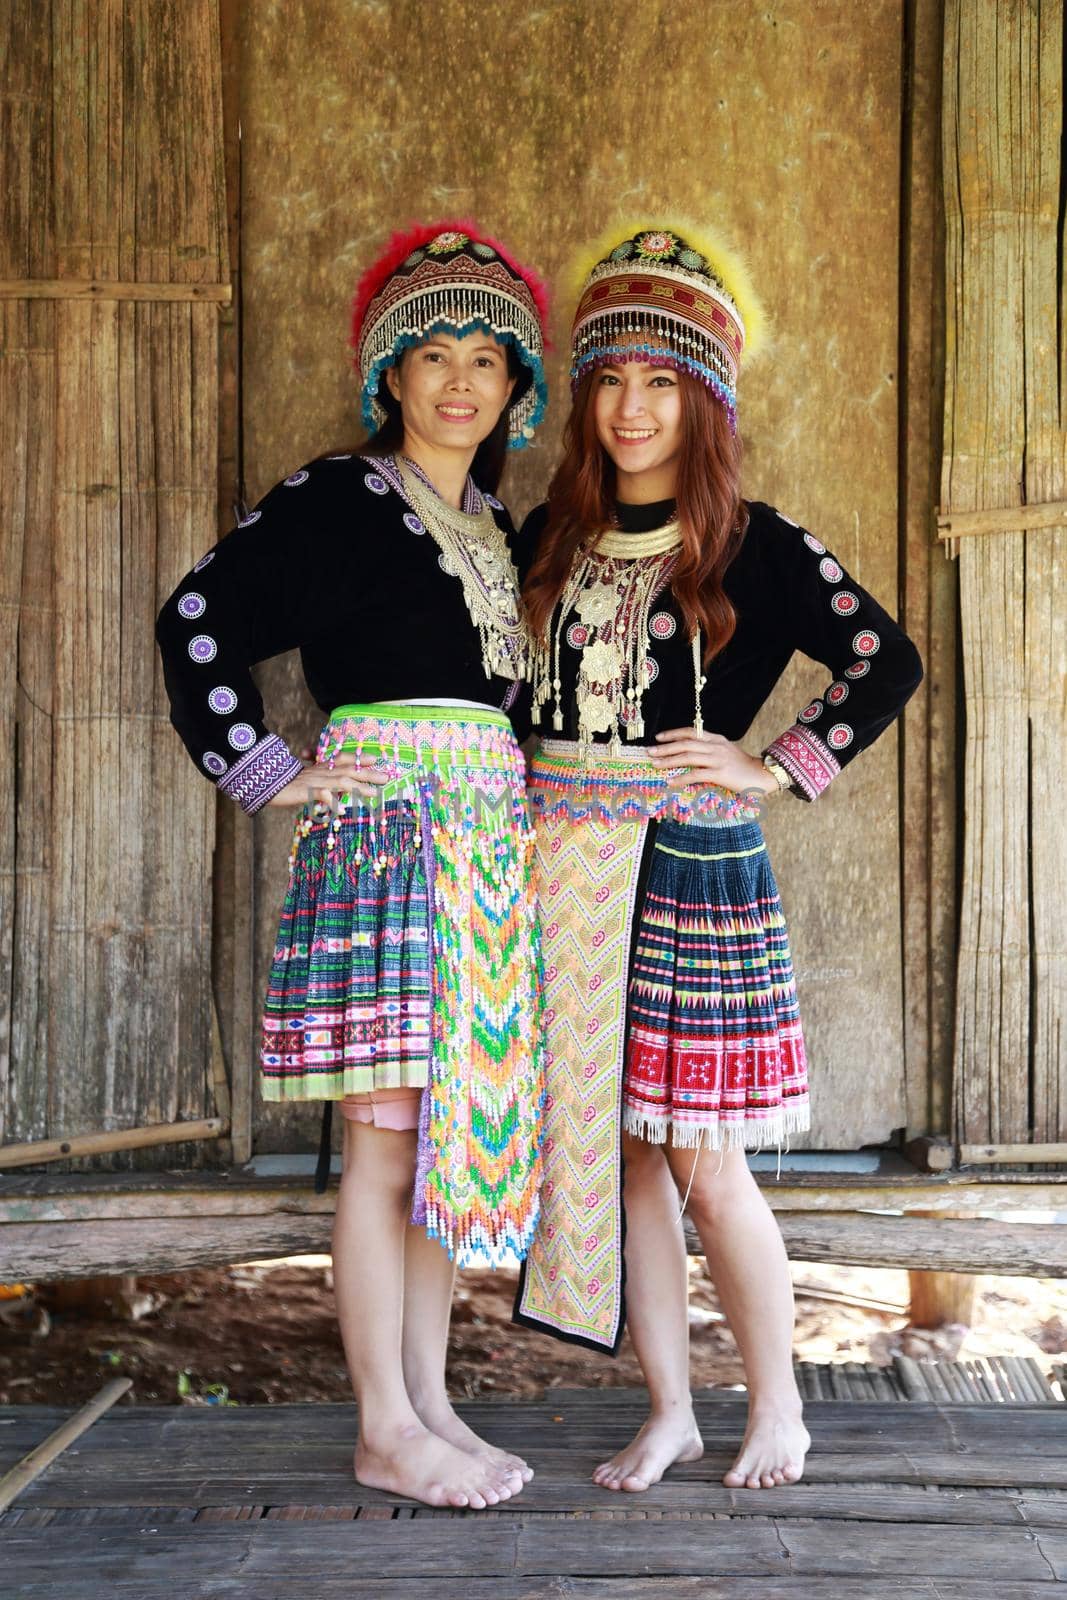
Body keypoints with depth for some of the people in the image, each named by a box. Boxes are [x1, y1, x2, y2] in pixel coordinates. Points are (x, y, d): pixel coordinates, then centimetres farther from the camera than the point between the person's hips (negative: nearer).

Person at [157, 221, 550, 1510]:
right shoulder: (336, 499, -2)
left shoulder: (497, 530, 19)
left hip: (491, 842, 7)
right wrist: (272, 775, -9)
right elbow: (199, 624, -8)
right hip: (381, 829, -7)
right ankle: (386, 1429, 5)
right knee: (388, 1140, -5)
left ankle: (427, 1403, 19)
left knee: (459, 1133, 8)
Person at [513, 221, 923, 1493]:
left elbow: (887, 663, -5)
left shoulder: (755, 549, -2)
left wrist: (773, 768, -8)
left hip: (690, 865, -4)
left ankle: (775, 1406, 19)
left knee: (699, 1158, -1)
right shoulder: (551, 538, 11)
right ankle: (668, 1409, 22)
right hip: (567, 869, 4)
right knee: (611, 1143, 7)